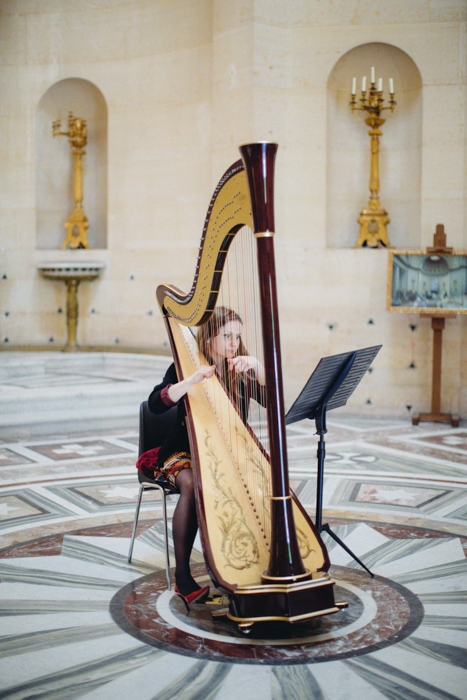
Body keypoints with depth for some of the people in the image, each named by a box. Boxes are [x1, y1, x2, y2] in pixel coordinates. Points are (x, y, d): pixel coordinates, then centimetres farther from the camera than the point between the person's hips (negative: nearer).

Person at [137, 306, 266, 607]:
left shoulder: (241, 371, 5)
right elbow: (156, 404, -19)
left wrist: (257, 367, -26)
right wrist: (192, 380, -32)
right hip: (186, 451, -2)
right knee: (192, 485, -34)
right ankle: (183, 576, -23)